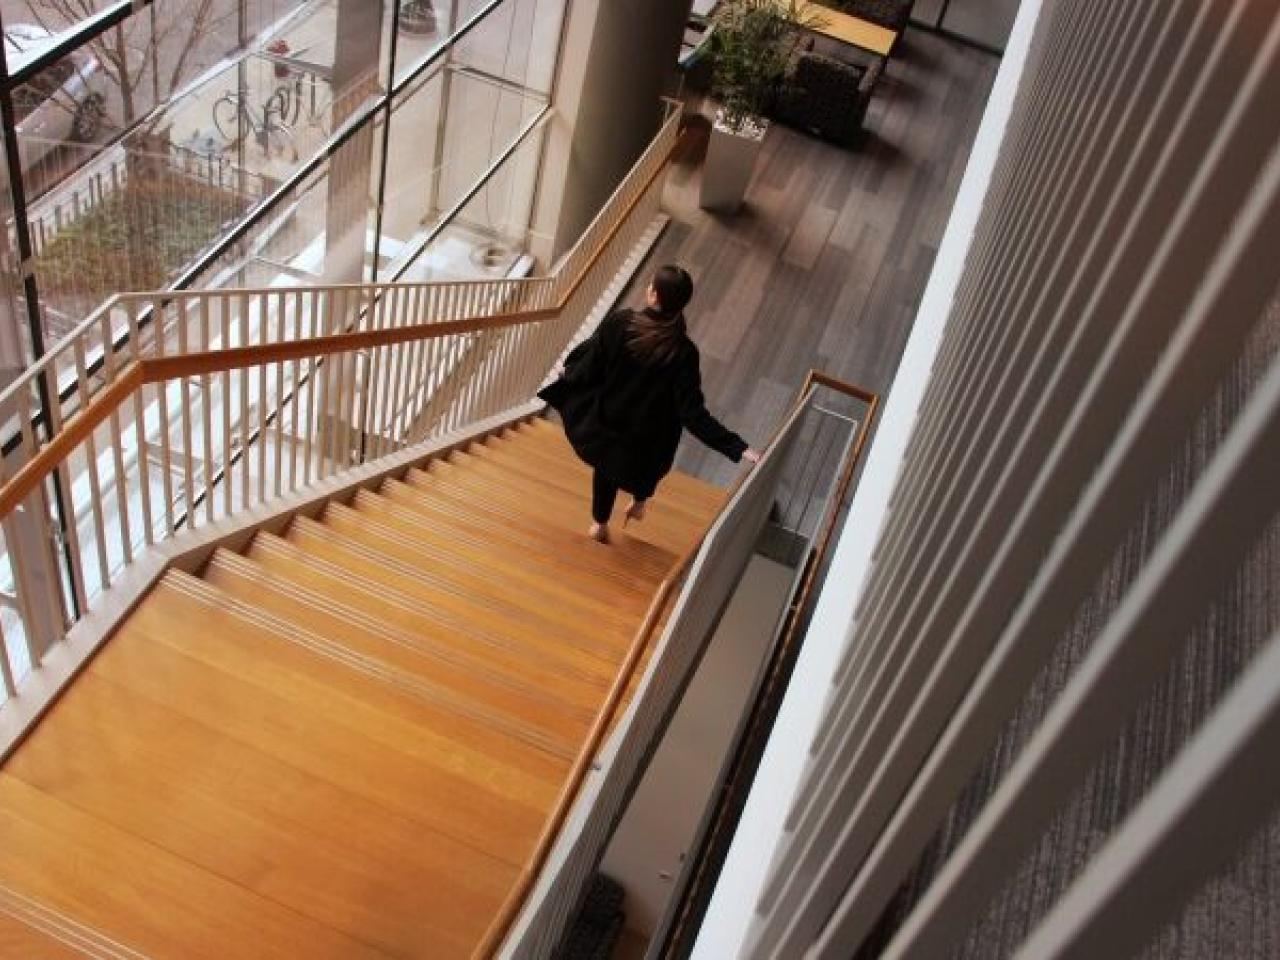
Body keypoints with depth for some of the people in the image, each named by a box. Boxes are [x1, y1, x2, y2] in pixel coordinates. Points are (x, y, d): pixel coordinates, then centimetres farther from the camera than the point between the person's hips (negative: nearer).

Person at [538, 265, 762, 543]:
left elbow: (588, 365, -12)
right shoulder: (682, 352, -29)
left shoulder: (618, 322, -25)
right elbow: (693, 413, -29)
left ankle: (599, 524, 48)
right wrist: (739, 448, -29)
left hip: (604, 419, 2)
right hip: (646, 435, -2)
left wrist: (568, 372, 12)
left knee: (607, 465, 32)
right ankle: (639, 501, 54)